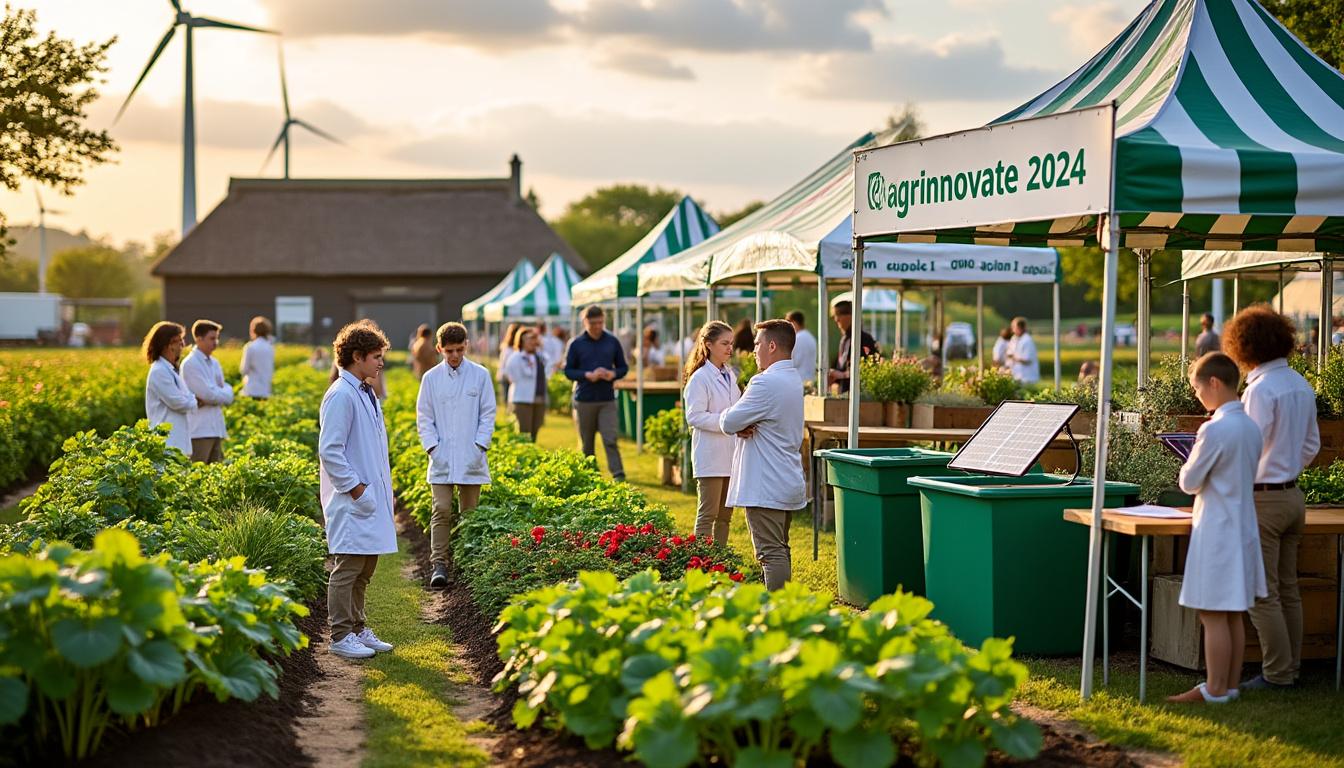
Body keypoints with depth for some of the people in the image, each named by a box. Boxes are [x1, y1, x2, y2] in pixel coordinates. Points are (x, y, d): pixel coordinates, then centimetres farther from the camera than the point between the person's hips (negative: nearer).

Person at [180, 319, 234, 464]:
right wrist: (225, 394, 0)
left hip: (216, 429, 8)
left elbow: (226, 391, 15)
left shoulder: (214, 363, 15)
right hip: (200, 430, -8)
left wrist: (220, 394, -6)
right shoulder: (190, 364, -10)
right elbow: (208, 395, -17)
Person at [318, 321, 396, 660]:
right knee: (347, 567, -4)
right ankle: (340, 635, 2)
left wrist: (383, 488, 16)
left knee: (365, 568, 15)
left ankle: (358, 629, 24)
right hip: (351, 501, -9)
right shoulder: (340, 396, -15)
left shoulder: (366, 394, 15)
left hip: (371, 496, 9)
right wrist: (355, 488, -17)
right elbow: (329, 450, -18)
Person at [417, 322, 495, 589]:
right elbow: (424, 418, 6)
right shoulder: (431, 378, 3)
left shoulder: (480, 375, 1)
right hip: (442, 458, 0)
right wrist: (433, 448, -6)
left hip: (471, 459, 0)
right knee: (442, 510, -8)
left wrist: (479, 447, -6)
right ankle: (439, 564, -7)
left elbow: (488, 415, 3)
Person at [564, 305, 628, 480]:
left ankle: (618, 475, -13)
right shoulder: (576, 344, 1)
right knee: (586, 443, 8)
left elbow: (623, 367, 12)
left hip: (607, 400, 0)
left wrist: (613, 374, -10)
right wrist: (588, 375, -14)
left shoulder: (613, 342, 5)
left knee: (610, 440, -11)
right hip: (584, 400, 0)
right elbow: (568, 370, 2)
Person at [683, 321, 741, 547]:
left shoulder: (729, 375, 14)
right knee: (707, 515, -5)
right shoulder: (700, 378, -11)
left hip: (730, 455, 8)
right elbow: (694, 416, -18)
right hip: (710, 456, -8)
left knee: (725, 515, 12)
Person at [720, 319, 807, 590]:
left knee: (771, 553, -9)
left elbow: (729, 423, -18)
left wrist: (732, 420, 5)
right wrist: (745, 426, -5)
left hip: (765, 487, -10)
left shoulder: (766, 382, -19)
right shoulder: (793, 380, 14)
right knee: (781, 550, 17)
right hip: (789, 483, 10)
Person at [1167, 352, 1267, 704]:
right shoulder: (1251, 427, 7)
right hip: (1243, 527, 9)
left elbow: (1189, 482, -11)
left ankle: (1215, 690, 0)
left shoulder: (1214, 430, -19)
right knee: (1234, 615, 13)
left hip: (1217, 530, -9)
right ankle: (1231, 685, 18)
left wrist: (1190, 465, 8)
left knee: (1213, 615, -3)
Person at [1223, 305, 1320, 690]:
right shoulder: (1301, 385, 8)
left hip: (1263, 497, -9)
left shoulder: (1260, 389, -18)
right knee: (1288, 589, 14)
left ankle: (1277, 673, 1)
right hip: (1293, 495, 9)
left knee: (1262, 593, -2)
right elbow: (1312, 445, 16)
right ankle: (1291, 667, 20)